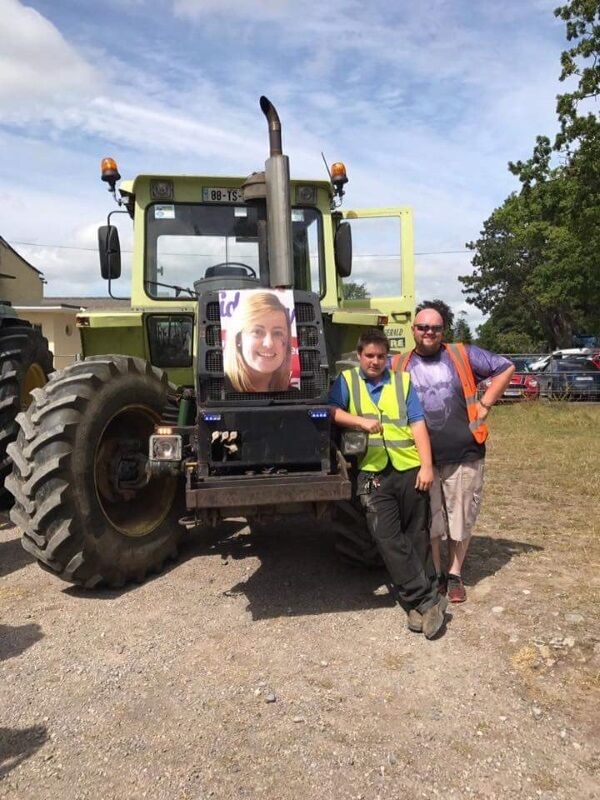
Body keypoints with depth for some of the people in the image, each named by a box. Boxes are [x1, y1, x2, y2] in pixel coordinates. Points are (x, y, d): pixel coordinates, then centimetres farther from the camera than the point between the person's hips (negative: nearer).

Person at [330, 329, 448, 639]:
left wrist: (427, 466, -4)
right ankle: (427, 600, -2)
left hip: (410, 470, 1)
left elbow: (418, 425, 4)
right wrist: (360, 421, -19)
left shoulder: (402, 382, 11)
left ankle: (419, 602, 20)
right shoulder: (347, 381, 9)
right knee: (388, 537, -9)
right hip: (373, 474, -1)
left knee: (416, 535, 7)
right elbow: (329, 410, -6)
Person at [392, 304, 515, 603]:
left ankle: (455, 576, 27)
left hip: (464, 457, 0)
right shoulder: (397, 365, 5)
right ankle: (436, 575, 26)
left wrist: (485, 404, -1)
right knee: (428, 522, 9)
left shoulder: (463, 355, 3)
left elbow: (505, 367, 7)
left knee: (461, 520, 9)